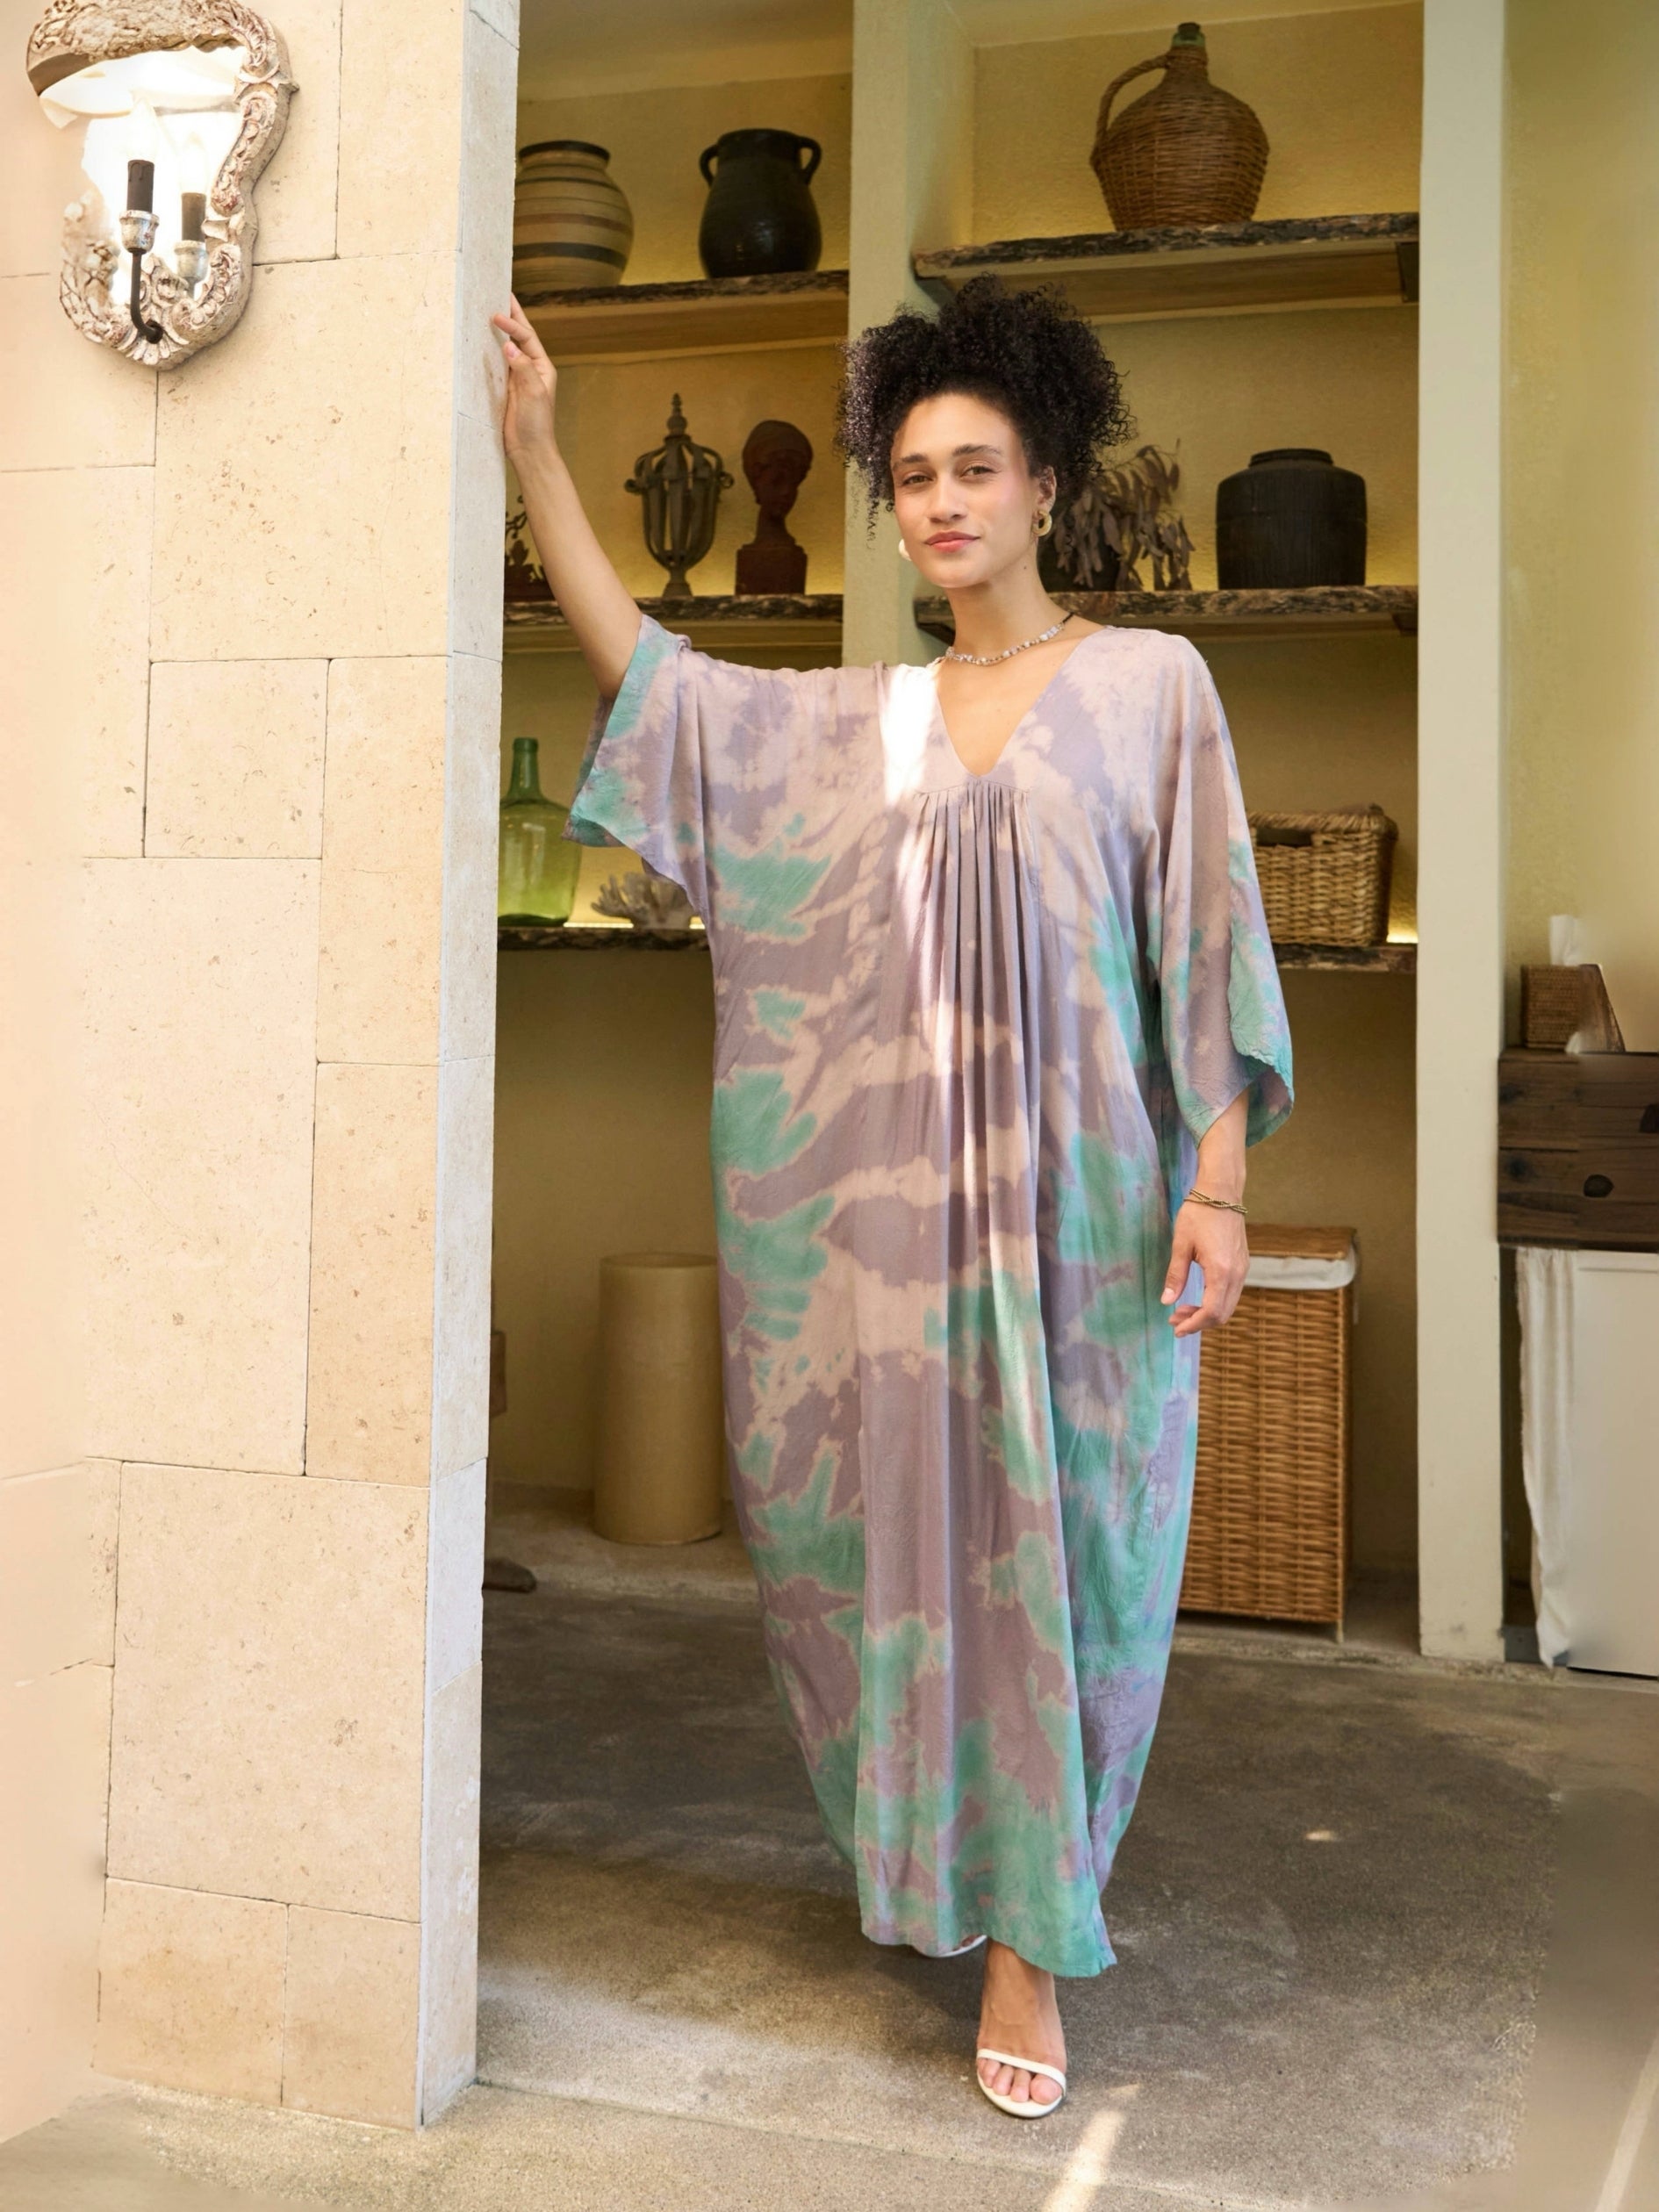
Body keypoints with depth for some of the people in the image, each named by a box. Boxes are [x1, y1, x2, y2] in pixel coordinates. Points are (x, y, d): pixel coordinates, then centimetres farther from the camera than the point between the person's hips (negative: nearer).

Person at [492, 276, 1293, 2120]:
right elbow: (642, 672, 8)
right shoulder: (849, 720, 14)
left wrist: (1219, 1184, -10)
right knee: (895, 1524, 8)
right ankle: (924, 1858, 31)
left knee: (1050, 1543, 1)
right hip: (888, 1191, 3)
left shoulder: (1148, 684, 4)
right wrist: (533, 451, 2)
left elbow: (1208, 941, -2)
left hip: (1074, 1200, -3)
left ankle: (1024, 1940, 14)